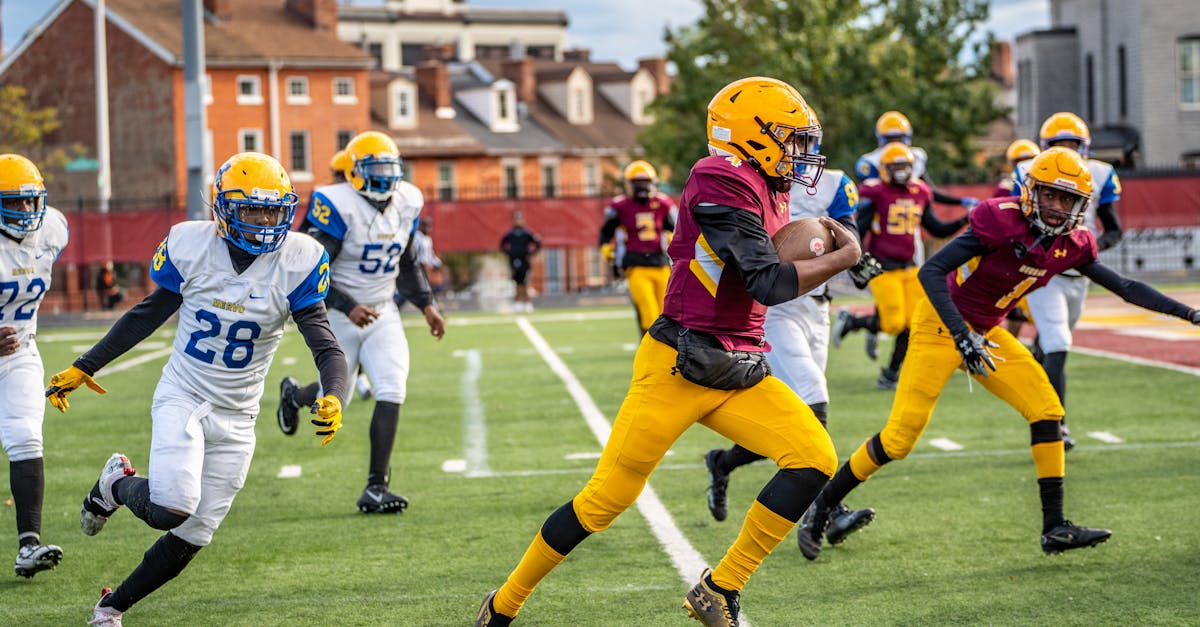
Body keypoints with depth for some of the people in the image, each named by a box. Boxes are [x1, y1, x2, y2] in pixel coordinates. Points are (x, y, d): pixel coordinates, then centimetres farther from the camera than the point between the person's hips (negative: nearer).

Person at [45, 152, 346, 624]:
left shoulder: (297, 261, -12)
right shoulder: (190, 246, -9)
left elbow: (325, 346, -13)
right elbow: (149, 314, 6)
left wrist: (333, 398, -34)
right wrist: (82, 369, 9)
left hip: (236, 418, 2)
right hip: (182, 396, -2)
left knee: (193, 536, 4)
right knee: (171, 509, -24)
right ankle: (118, 482, 12)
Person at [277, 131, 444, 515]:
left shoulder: (405, 204, 1)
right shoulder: (339, 208, -20)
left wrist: (426, 304, 6)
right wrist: (348, 307, -31)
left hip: (382, 313, 5)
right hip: (339, 316, -4)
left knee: (391, 393, -13)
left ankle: (376, 488, -8)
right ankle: (293, 395, 47)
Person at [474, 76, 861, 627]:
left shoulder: (767, 193, 13)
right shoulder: (723, 184, -16)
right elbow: (768, 283, -21)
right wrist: (842, 258, -9)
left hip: (739, 374, 8)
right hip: (678, 367, -8)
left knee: (815, 461, -8)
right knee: (607, 497, -3)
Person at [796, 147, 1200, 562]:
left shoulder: (1072, 245, -2)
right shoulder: (1000, 221, -24)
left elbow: (1126, 287, 7)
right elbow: (931, 271, -28)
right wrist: (962, 336, -37)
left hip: (986, 333, 7)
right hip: (943, 325, -7)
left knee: (1046, 410, -3)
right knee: (899, 437, -10)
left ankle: (1055, 527, 4)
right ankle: (820, 509, 6)